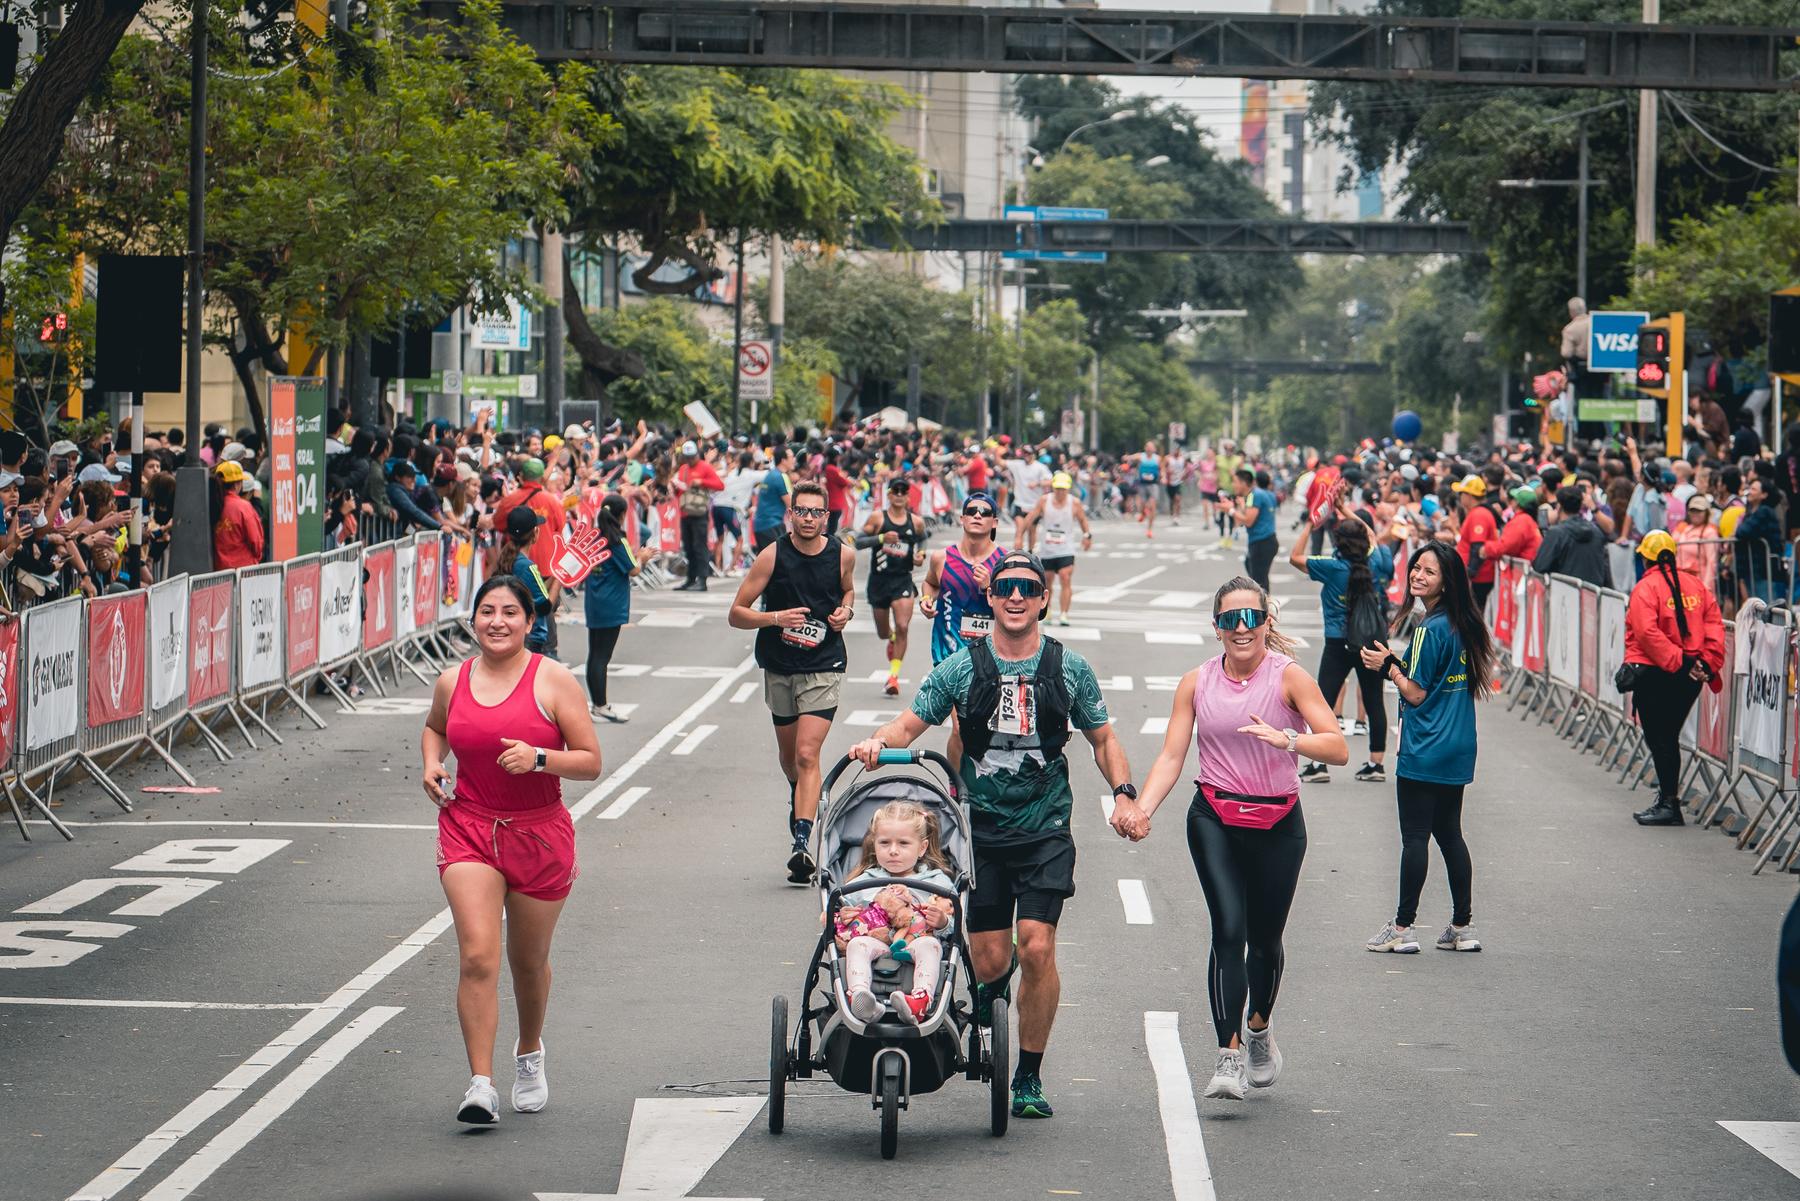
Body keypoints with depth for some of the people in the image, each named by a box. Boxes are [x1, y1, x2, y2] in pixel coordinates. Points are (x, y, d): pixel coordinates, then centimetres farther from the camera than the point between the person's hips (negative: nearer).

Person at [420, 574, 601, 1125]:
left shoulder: (554, 680, -6)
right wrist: (431, 765, 6)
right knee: (477, 957, -15)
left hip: (539, 834, -1)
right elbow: (434, 728, 26)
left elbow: (591, 762, -7)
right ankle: (481, 1085, -17)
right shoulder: (452, 682, 3)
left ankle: (530, 1053, 42)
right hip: (468, 830, 1)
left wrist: (538, 758, -23)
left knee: (529, 961, 14)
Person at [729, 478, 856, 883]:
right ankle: (799, 796, 52)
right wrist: (775, 617, -24)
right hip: (779, 666, 2)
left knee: (807, 754, -15)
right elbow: (736, 613, -8)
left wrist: (846, 611, -2)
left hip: (823, 667, -2)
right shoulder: (772, 556, -10)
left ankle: (802, 842, -22)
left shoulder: (843, 555, -3)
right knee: (788, 752, 18)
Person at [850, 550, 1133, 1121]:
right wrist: (878, 742, -19)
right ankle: (989, 994, 42)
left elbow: (1103, 740, 13)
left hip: (1046, 831, -1)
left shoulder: (1069, 669, 3)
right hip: (982, 831, 1)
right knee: (989, 961, 1)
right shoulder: (961, 669, 1)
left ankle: (1029, 1077, 0)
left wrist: (1123, 791, -3)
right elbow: (910, 724, 3)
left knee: (1036, 948, -15)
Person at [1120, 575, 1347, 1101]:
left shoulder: (1289, 677, -6)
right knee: (1229, 930, -15)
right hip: (1215, 819, 0)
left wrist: (1286, 739, -32)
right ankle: (1230, 1055, -15)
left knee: (1265, 938, 11)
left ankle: (1259, 1029, 39)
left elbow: (1338, 748, -14)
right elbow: (1171, 757, 0)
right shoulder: (1197, 683, 3)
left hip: (1278, 825, 0)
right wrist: (1140, 808, -16)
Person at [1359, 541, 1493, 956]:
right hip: (1458, 750, 9)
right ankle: (1462, 927, 15)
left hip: (1424, 752, -9)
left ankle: (1402, 928, 0)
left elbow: (1416, 693, -16)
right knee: (1449, 833, 13)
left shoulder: (1429, 630, -16)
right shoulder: (1461, 625, 9)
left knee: (1415, 836, -4)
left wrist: (1387, 665, -3)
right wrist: (1397, 662, 14)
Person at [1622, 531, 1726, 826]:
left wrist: (1675, 661, -18)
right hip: (1690, 676, 6)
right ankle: (1668, 800, 22)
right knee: (1669, 736, 17)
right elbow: (1714, 623, 3)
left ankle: (1669, 803, -3)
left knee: (1658, 738, 0)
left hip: (1656, 675, -6)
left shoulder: (1645, 588, -9)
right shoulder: (1694, 584, 9)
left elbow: (1647, 633, -20)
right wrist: (1709, 661, -1)